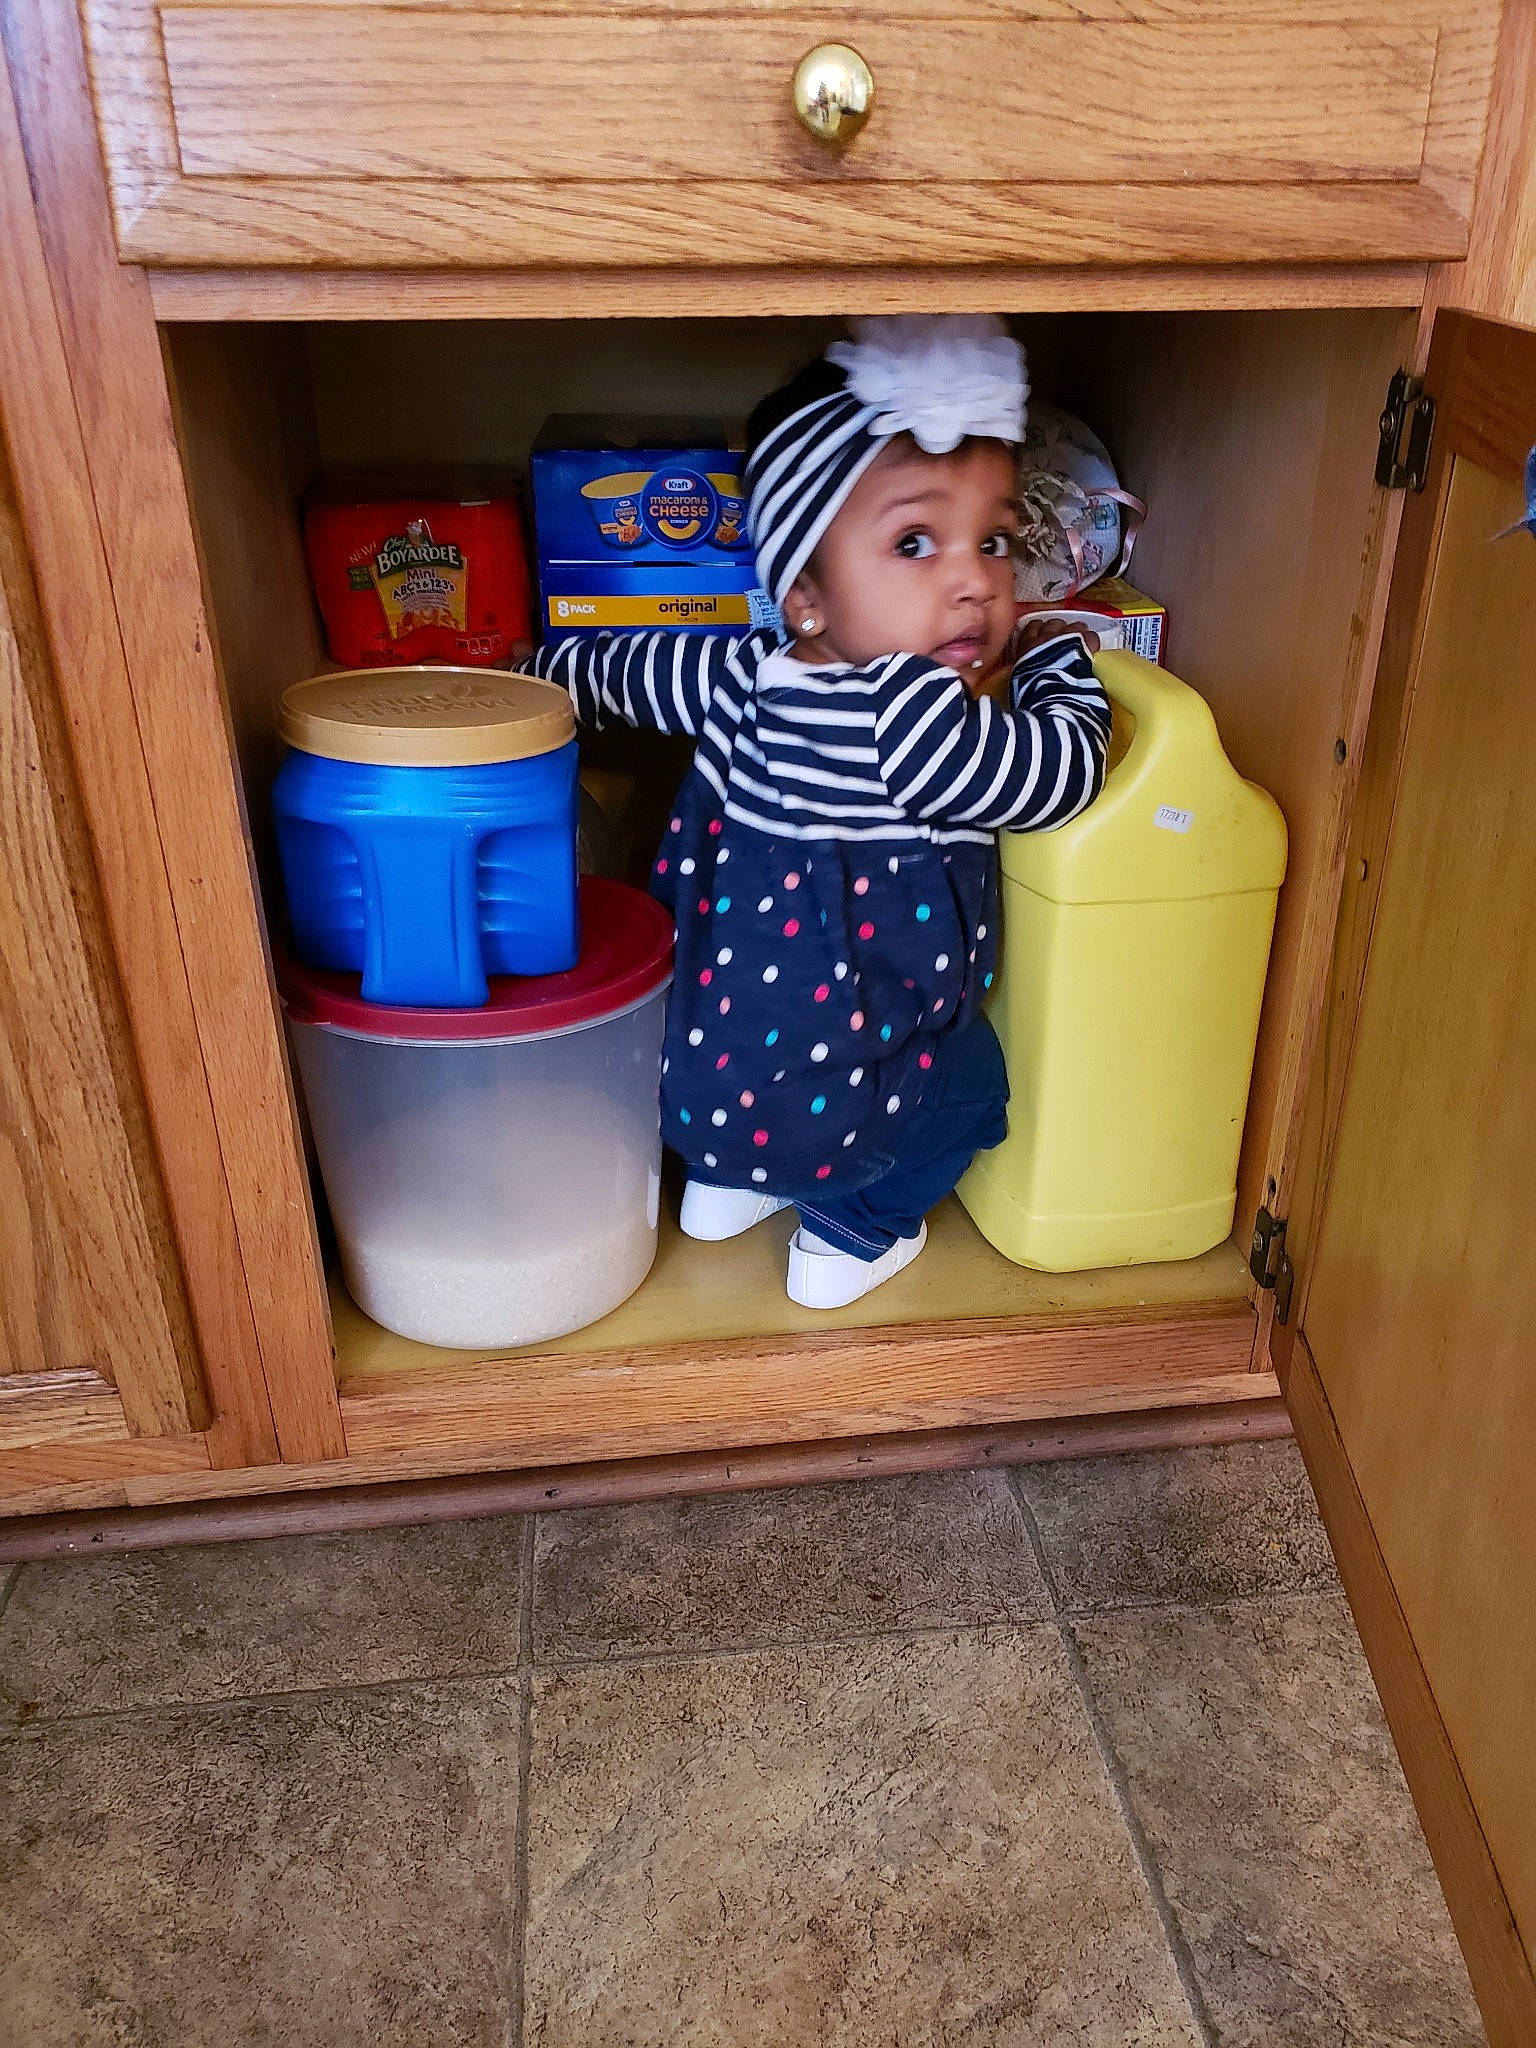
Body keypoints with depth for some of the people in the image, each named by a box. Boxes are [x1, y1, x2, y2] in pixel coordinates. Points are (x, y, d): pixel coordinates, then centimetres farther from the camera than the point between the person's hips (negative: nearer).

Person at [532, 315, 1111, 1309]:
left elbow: (622, 666, 13)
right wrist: (1059, 654, 4)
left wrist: (554, 666, 36)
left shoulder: (745, 677, -5)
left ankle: (726, 1182, 36)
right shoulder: (912, 720, -28)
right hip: (812, 1116, -7)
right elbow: (1065, 769, -16)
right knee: (974, 1066, 20)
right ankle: (855, 1226, 24)